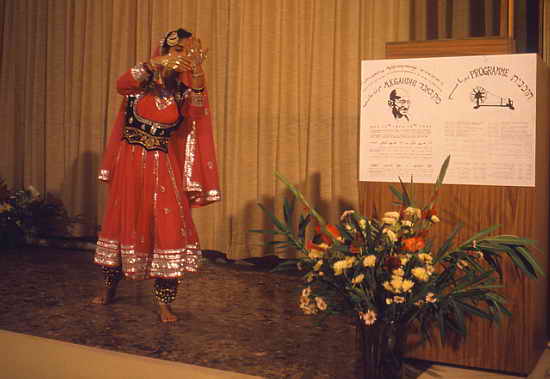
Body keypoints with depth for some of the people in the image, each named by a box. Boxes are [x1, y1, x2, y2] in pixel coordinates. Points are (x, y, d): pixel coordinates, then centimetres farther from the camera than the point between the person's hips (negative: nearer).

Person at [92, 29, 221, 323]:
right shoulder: (142, 81, 1)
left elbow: (198, 110, -18)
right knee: (121, 221, 9)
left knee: (169, 227, -9)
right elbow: (121, 85, -22)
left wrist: (197, 70, -31)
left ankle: (164, 302, -3)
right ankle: (109, 287, 29)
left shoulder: (183, 91, 4)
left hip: (162, 167, 0)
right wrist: (155, 64, -33)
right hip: (129, 163, 0)